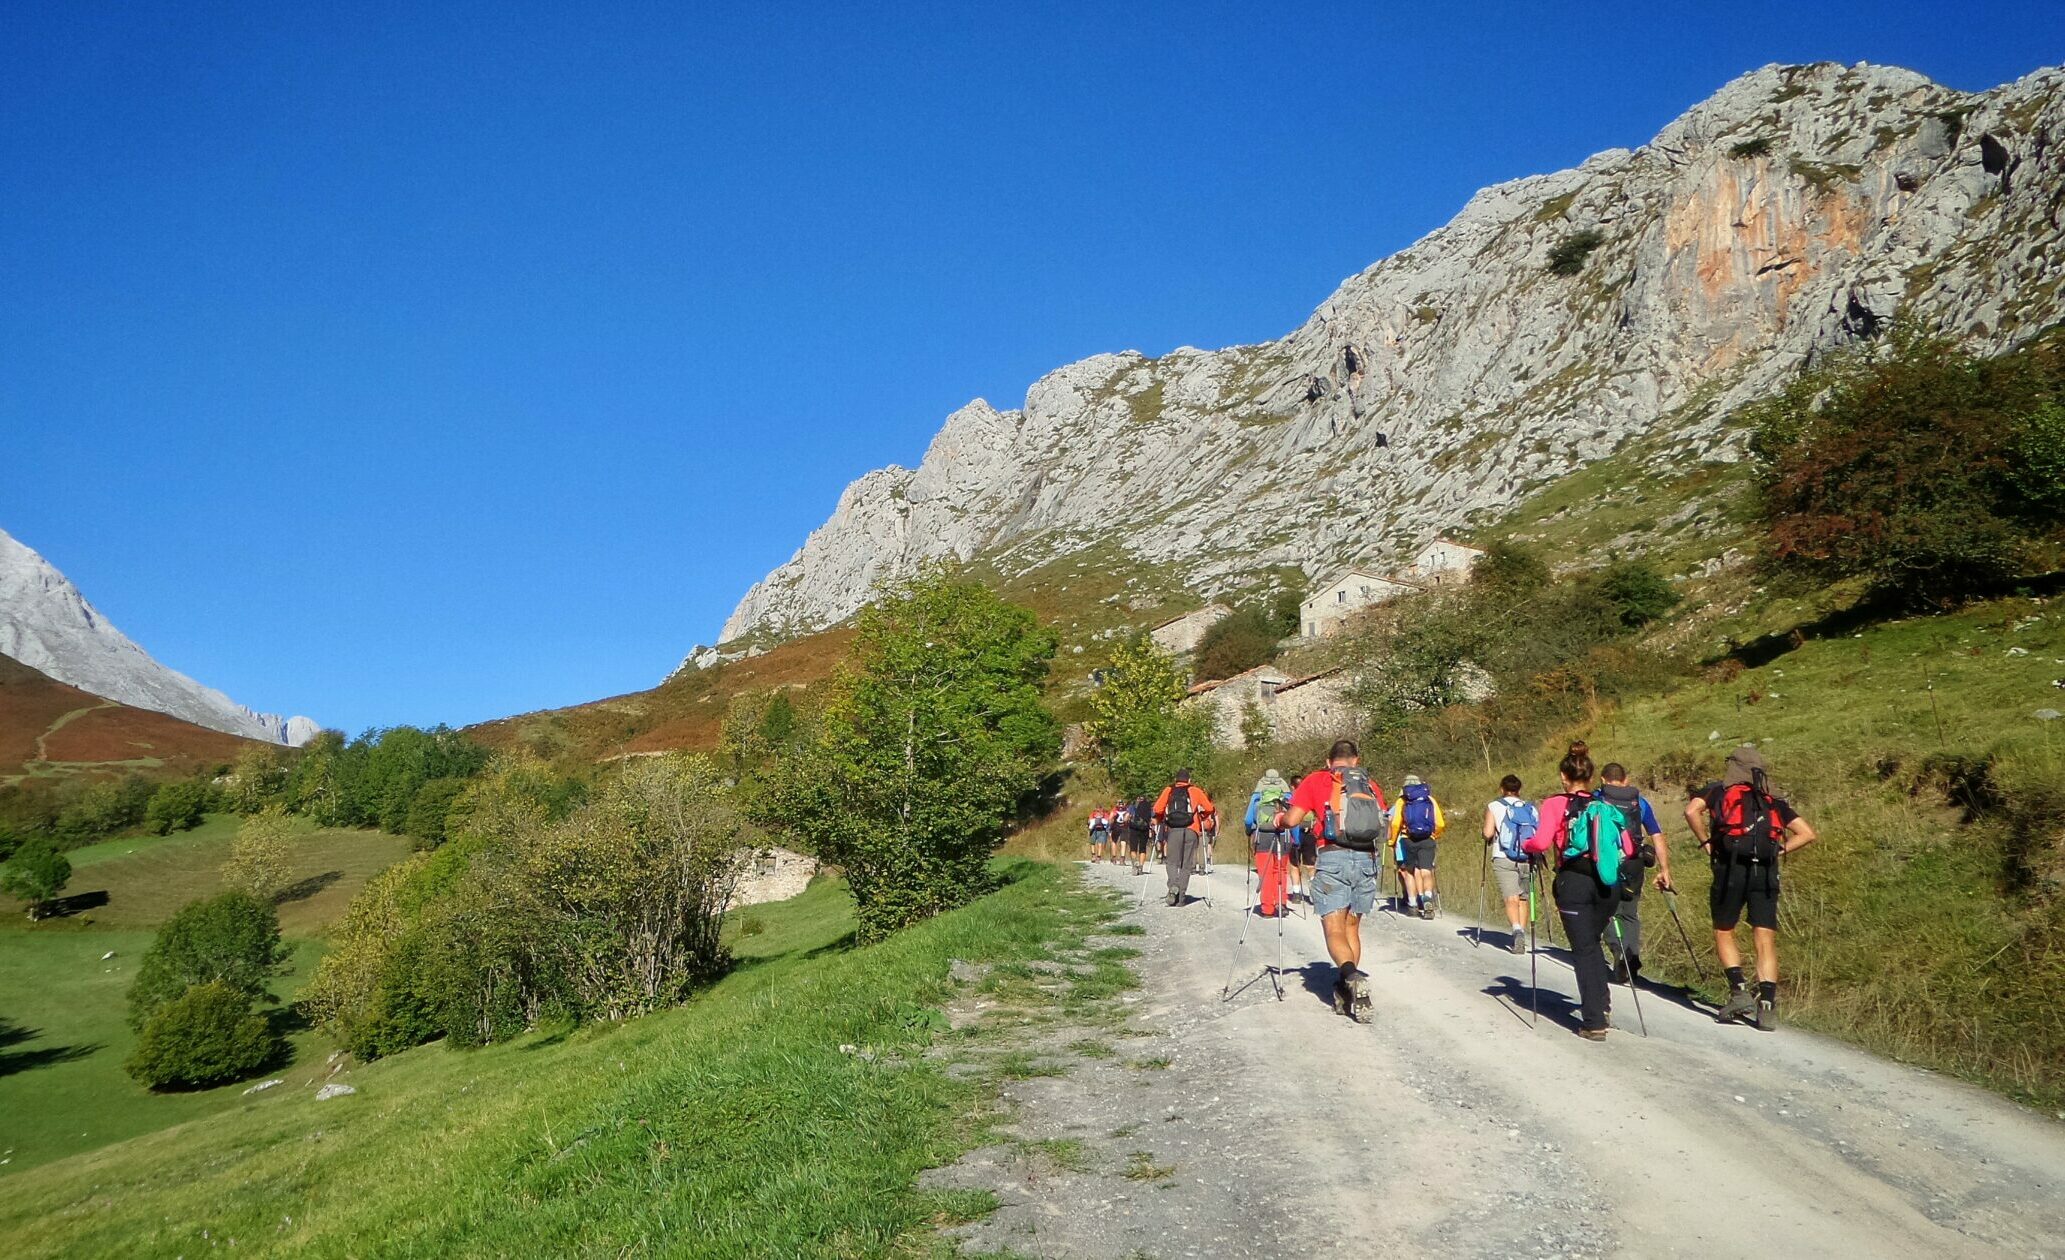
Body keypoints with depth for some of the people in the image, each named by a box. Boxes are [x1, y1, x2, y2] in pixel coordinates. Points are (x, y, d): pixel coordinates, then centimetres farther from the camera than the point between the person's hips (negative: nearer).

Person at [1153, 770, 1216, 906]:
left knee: (1171, 862, 6)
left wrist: (1160, 820, 21)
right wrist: (1201, 818, 23)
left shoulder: (1168, 790, 14)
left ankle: (1173, 886, -21)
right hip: (1191, 831, 0)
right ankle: (1180, 898, 3)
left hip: (1173, 830, 0)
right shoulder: (1195, 791, 14)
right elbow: (1209, 808, 4)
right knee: (1186, 865, 7)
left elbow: (1157, 809, 3)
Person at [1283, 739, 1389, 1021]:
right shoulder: (1371, 786, 17)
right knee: (1352, 927, 17)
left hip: (1333, 859, -3)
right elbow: (1381, 828, 10)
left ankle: (1352, 976, -30)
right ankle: (1346, 993, 15)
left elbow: (1292, 819, 0)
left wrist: (1280, 819, 22)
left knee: (1334, 930, -4)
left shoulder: (1316, 781, 8)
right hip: (1367, 860, 3)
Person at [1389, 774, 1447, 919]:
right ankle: (1427, 898, -27)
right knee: (1426, 872, -3)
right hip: (1427, 840, 0)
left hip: (1408, 841, 0)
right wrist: (1435, 836, 22)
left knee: (1410, 872, 13)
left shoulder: (1402, 800, 6)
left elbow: (1395, 824, -5)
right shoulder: (1430, 800, 11)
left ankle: (1413, 904, 12)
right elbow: (1440, 824, 5)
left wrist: (1392, 842, 6)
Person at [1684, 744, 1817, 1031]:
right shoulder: (1773, 801, 21)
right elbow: (1807, 834, 15)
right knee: (1765, 940, 2)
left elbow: (1691, 811, -7)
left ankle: (1739, 991, -1)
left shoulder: (1718, 791, 12)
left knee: (1723, 933, 12)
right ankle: (1767, 1006, -6)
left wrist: (1706, 842, 3)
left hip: (1731, 868, -2)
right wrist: (1778, 851, 13)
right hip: (1766, 872, 3)